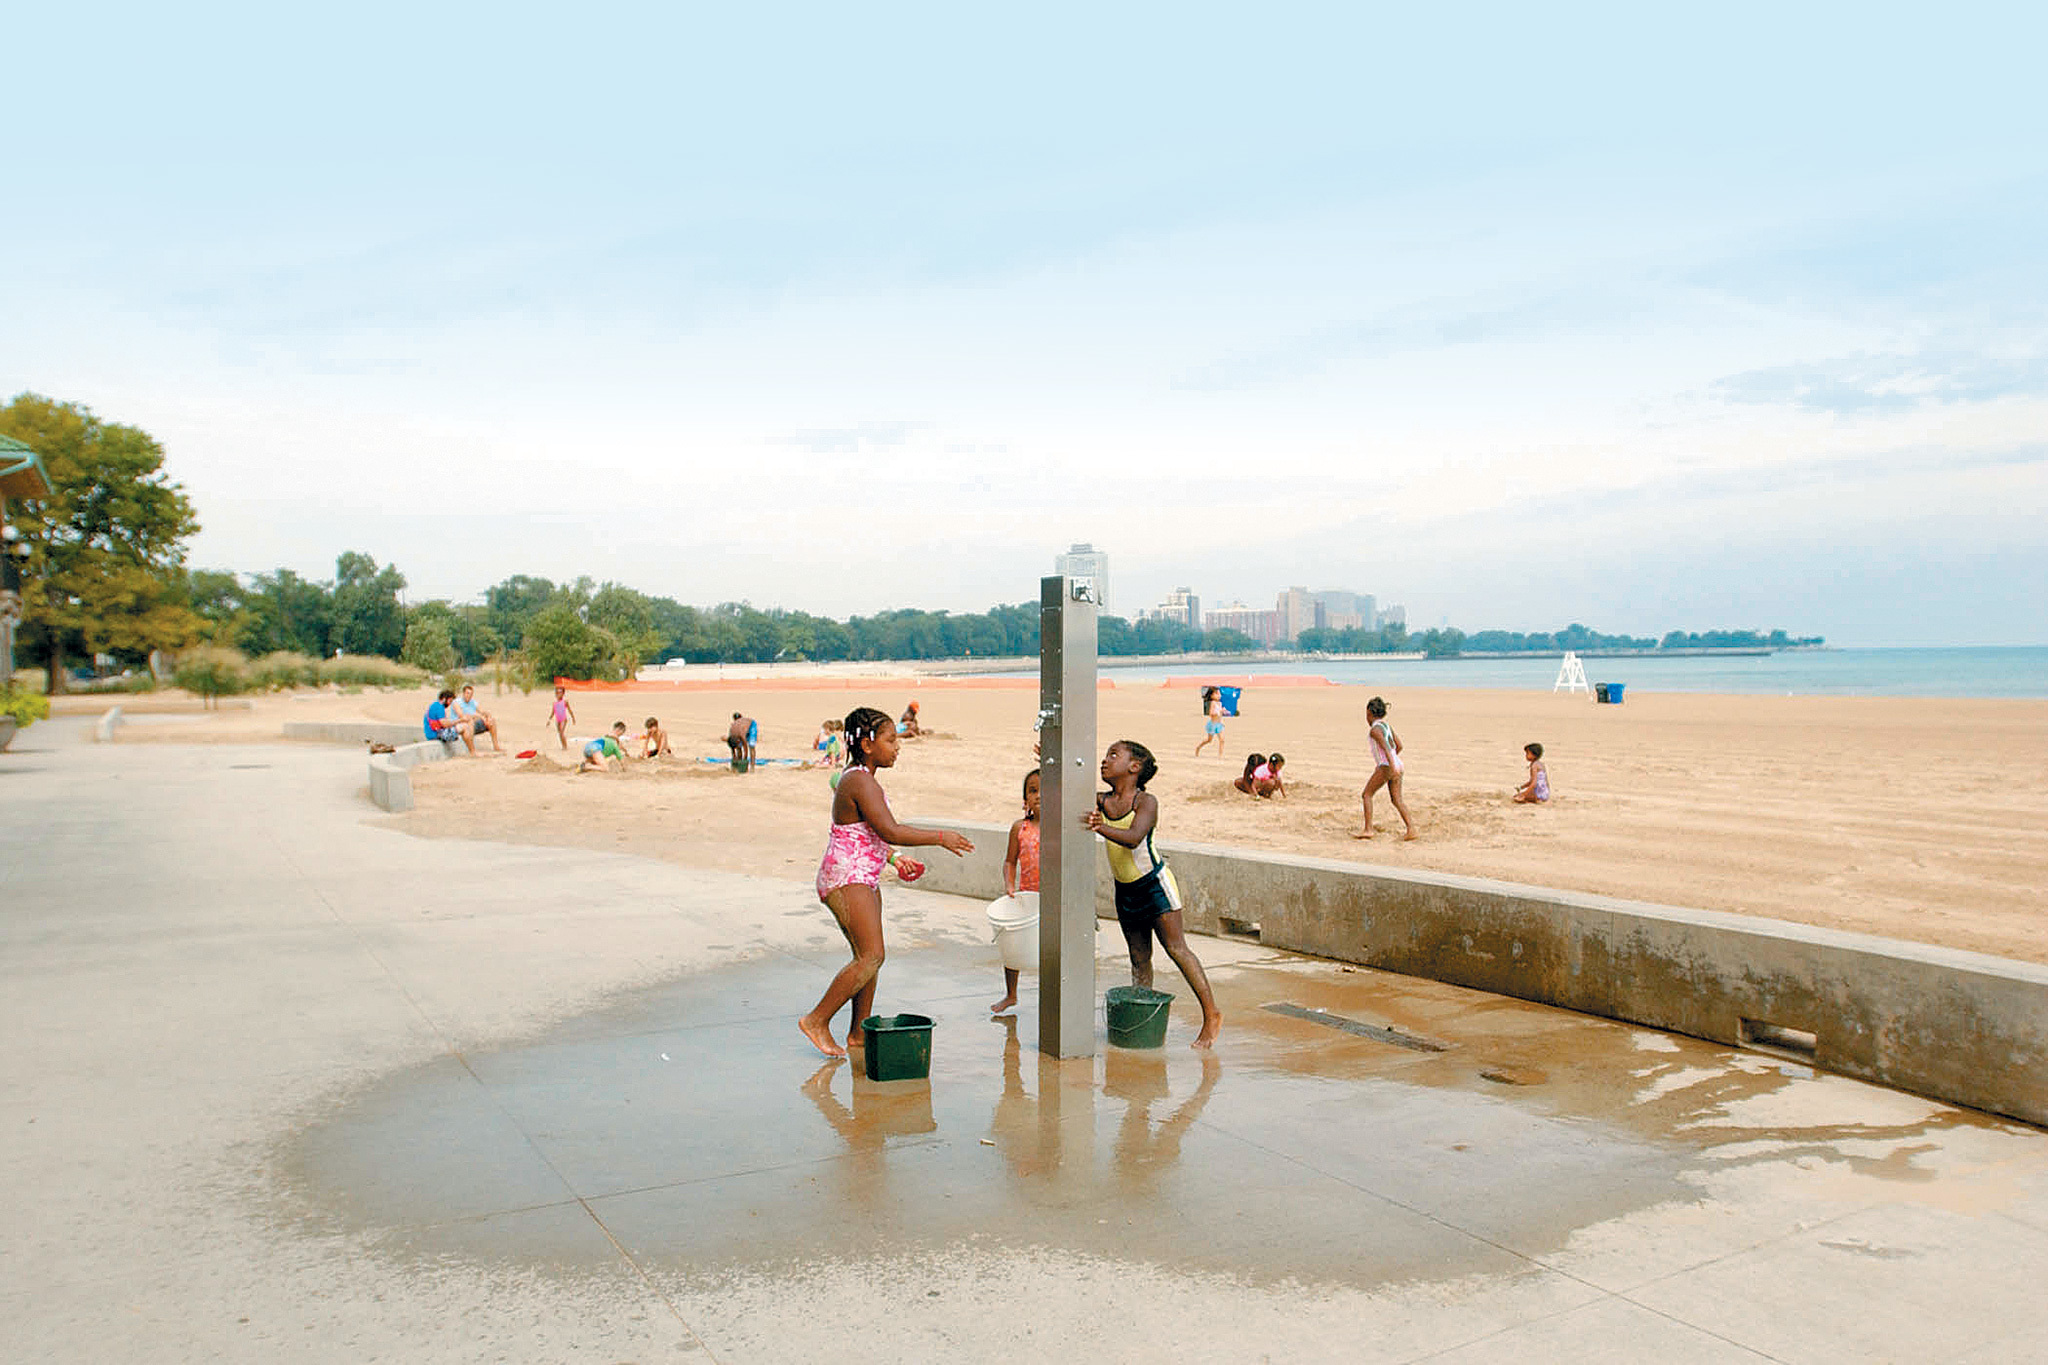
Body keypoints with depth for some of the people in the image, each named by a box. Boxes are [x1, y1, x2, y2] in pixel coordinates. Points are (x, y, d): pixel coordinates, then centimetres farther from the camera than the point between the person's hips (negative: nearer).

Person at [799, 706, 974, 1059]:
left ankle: (858, 1032, 20)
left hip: (861, 879, 11)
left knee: (868, 956, 13)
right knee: (872, 956, -14)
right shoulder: (861, 782, -18)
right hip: (847, 879, -11)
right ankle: (817, 1021, -7)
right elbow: (890, 831, -25)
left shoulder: (855, 778, 14)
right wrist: (940, 838, -18)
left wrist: (892, 857, 24)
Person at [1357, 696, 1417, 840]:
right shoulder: (1387, 725, 16)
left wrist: (1392, 765, -31)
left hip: (1386, 767, -8)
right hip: (1397, 764, 8)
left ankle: (1368, 829, -1)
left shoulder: (1374, 729, -10)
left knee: (1366, 795, 3)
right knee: (1396, 800, 8)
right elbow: (1399, 746, 21)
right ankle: (1411, 829, -2)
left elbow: (1386, 747, -23)